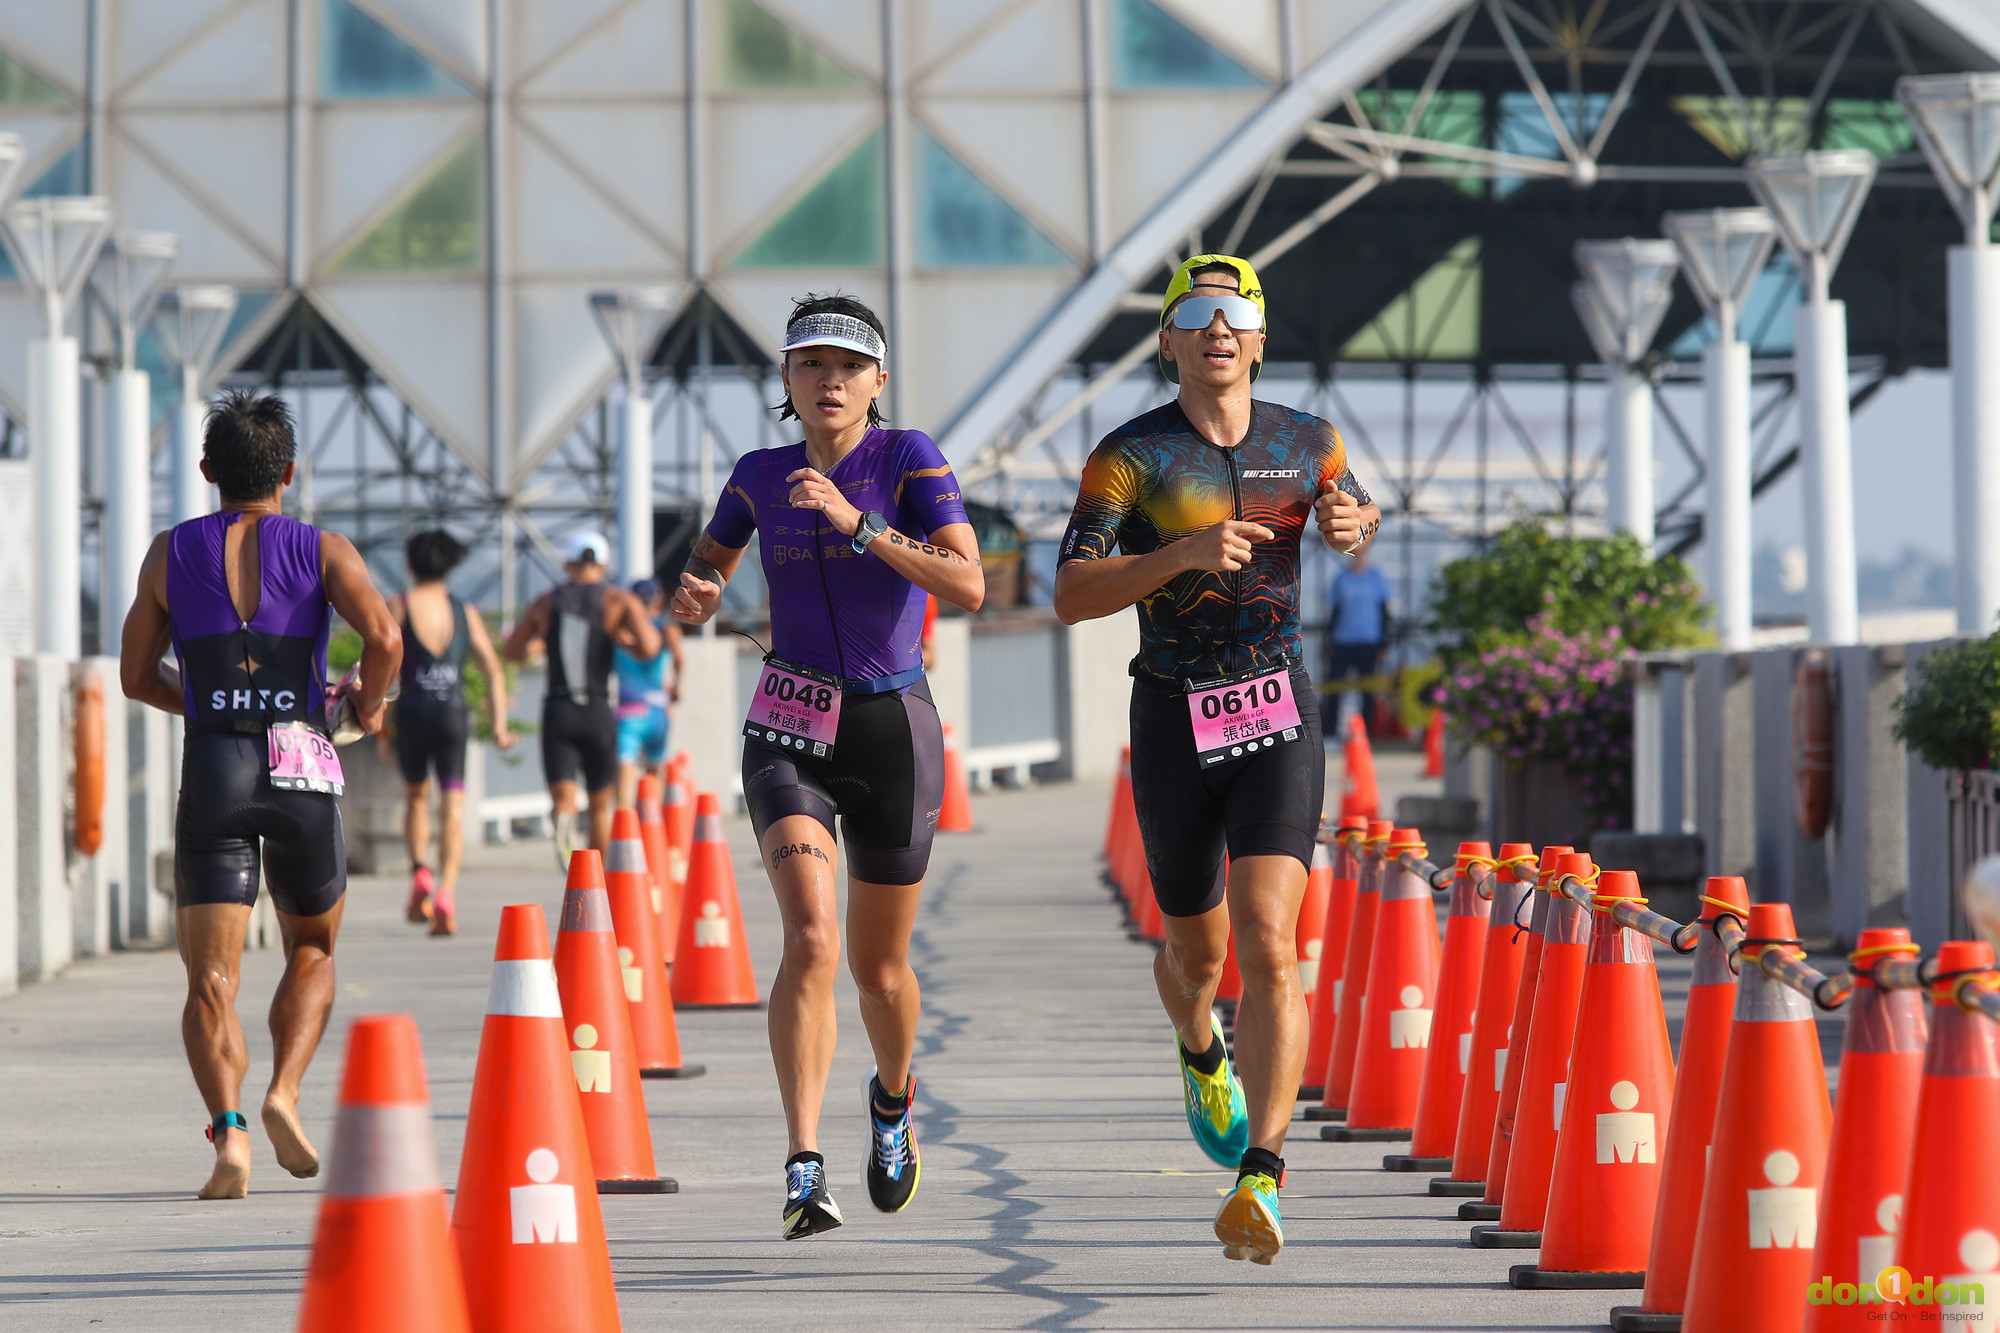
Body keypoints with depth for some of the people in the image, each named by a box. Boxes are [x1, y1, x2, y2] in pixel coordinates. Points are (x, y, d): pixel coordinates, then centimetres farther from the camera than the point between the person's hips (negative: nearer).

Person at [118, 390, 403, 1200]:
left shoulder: (172, 554, 10)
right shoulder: (324, 551, 4)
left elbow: (136, 675, 14)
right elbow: (383, 636, -12)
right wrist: (369, 706, 7)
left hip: (212, 768, 0)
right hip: (302, 768, 0)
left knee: (211, 978, -2)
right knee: (313, 949, 20)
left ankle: (228, 1127, -24)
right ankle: (284, 1093, -3)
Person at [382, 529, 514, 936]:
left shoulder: (398, 606, 2)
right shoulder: (464, 611, 10)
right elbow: (494, 669, 5)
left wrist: (381, 732, 2)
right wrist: (499, 725, 4)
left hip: (412, 710, -1)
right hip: (453, 714, 1)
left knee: (416, 796, 24)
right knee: (452, 808, -5)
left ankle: (420, 873, 5)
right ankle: (446, 892, -23)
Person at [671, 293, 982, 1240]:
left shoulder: (910, 458, -8)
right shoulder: (760, 475, 3)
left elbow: (969, 587, -19)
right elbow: (710, 561, 20)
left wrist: (858, 523, -28)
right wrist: (695, 596, -4)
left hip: (894, 732, -1)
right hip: (788, 733, 1)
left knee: (878, 965, 12)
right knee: (810, 938, -22)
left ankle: (894, 1098, 47)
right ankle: (804, 1173, -26)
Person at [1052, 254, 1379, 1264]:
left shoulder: (1307, 444, 3)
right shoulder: (1130, 455, -6)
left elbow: (1354, 520, 25)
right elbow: (1070, 596, -14)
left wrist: (1353, 525, 0)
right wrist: (1186, 553, -26)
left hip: (1279, 722, 0)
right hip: (1174, 725, 0)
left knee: (1269, 949, -17)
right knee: (1197, 953, 15)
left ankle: (1260, 1181, -24)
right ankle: (1201, 1053, 53)